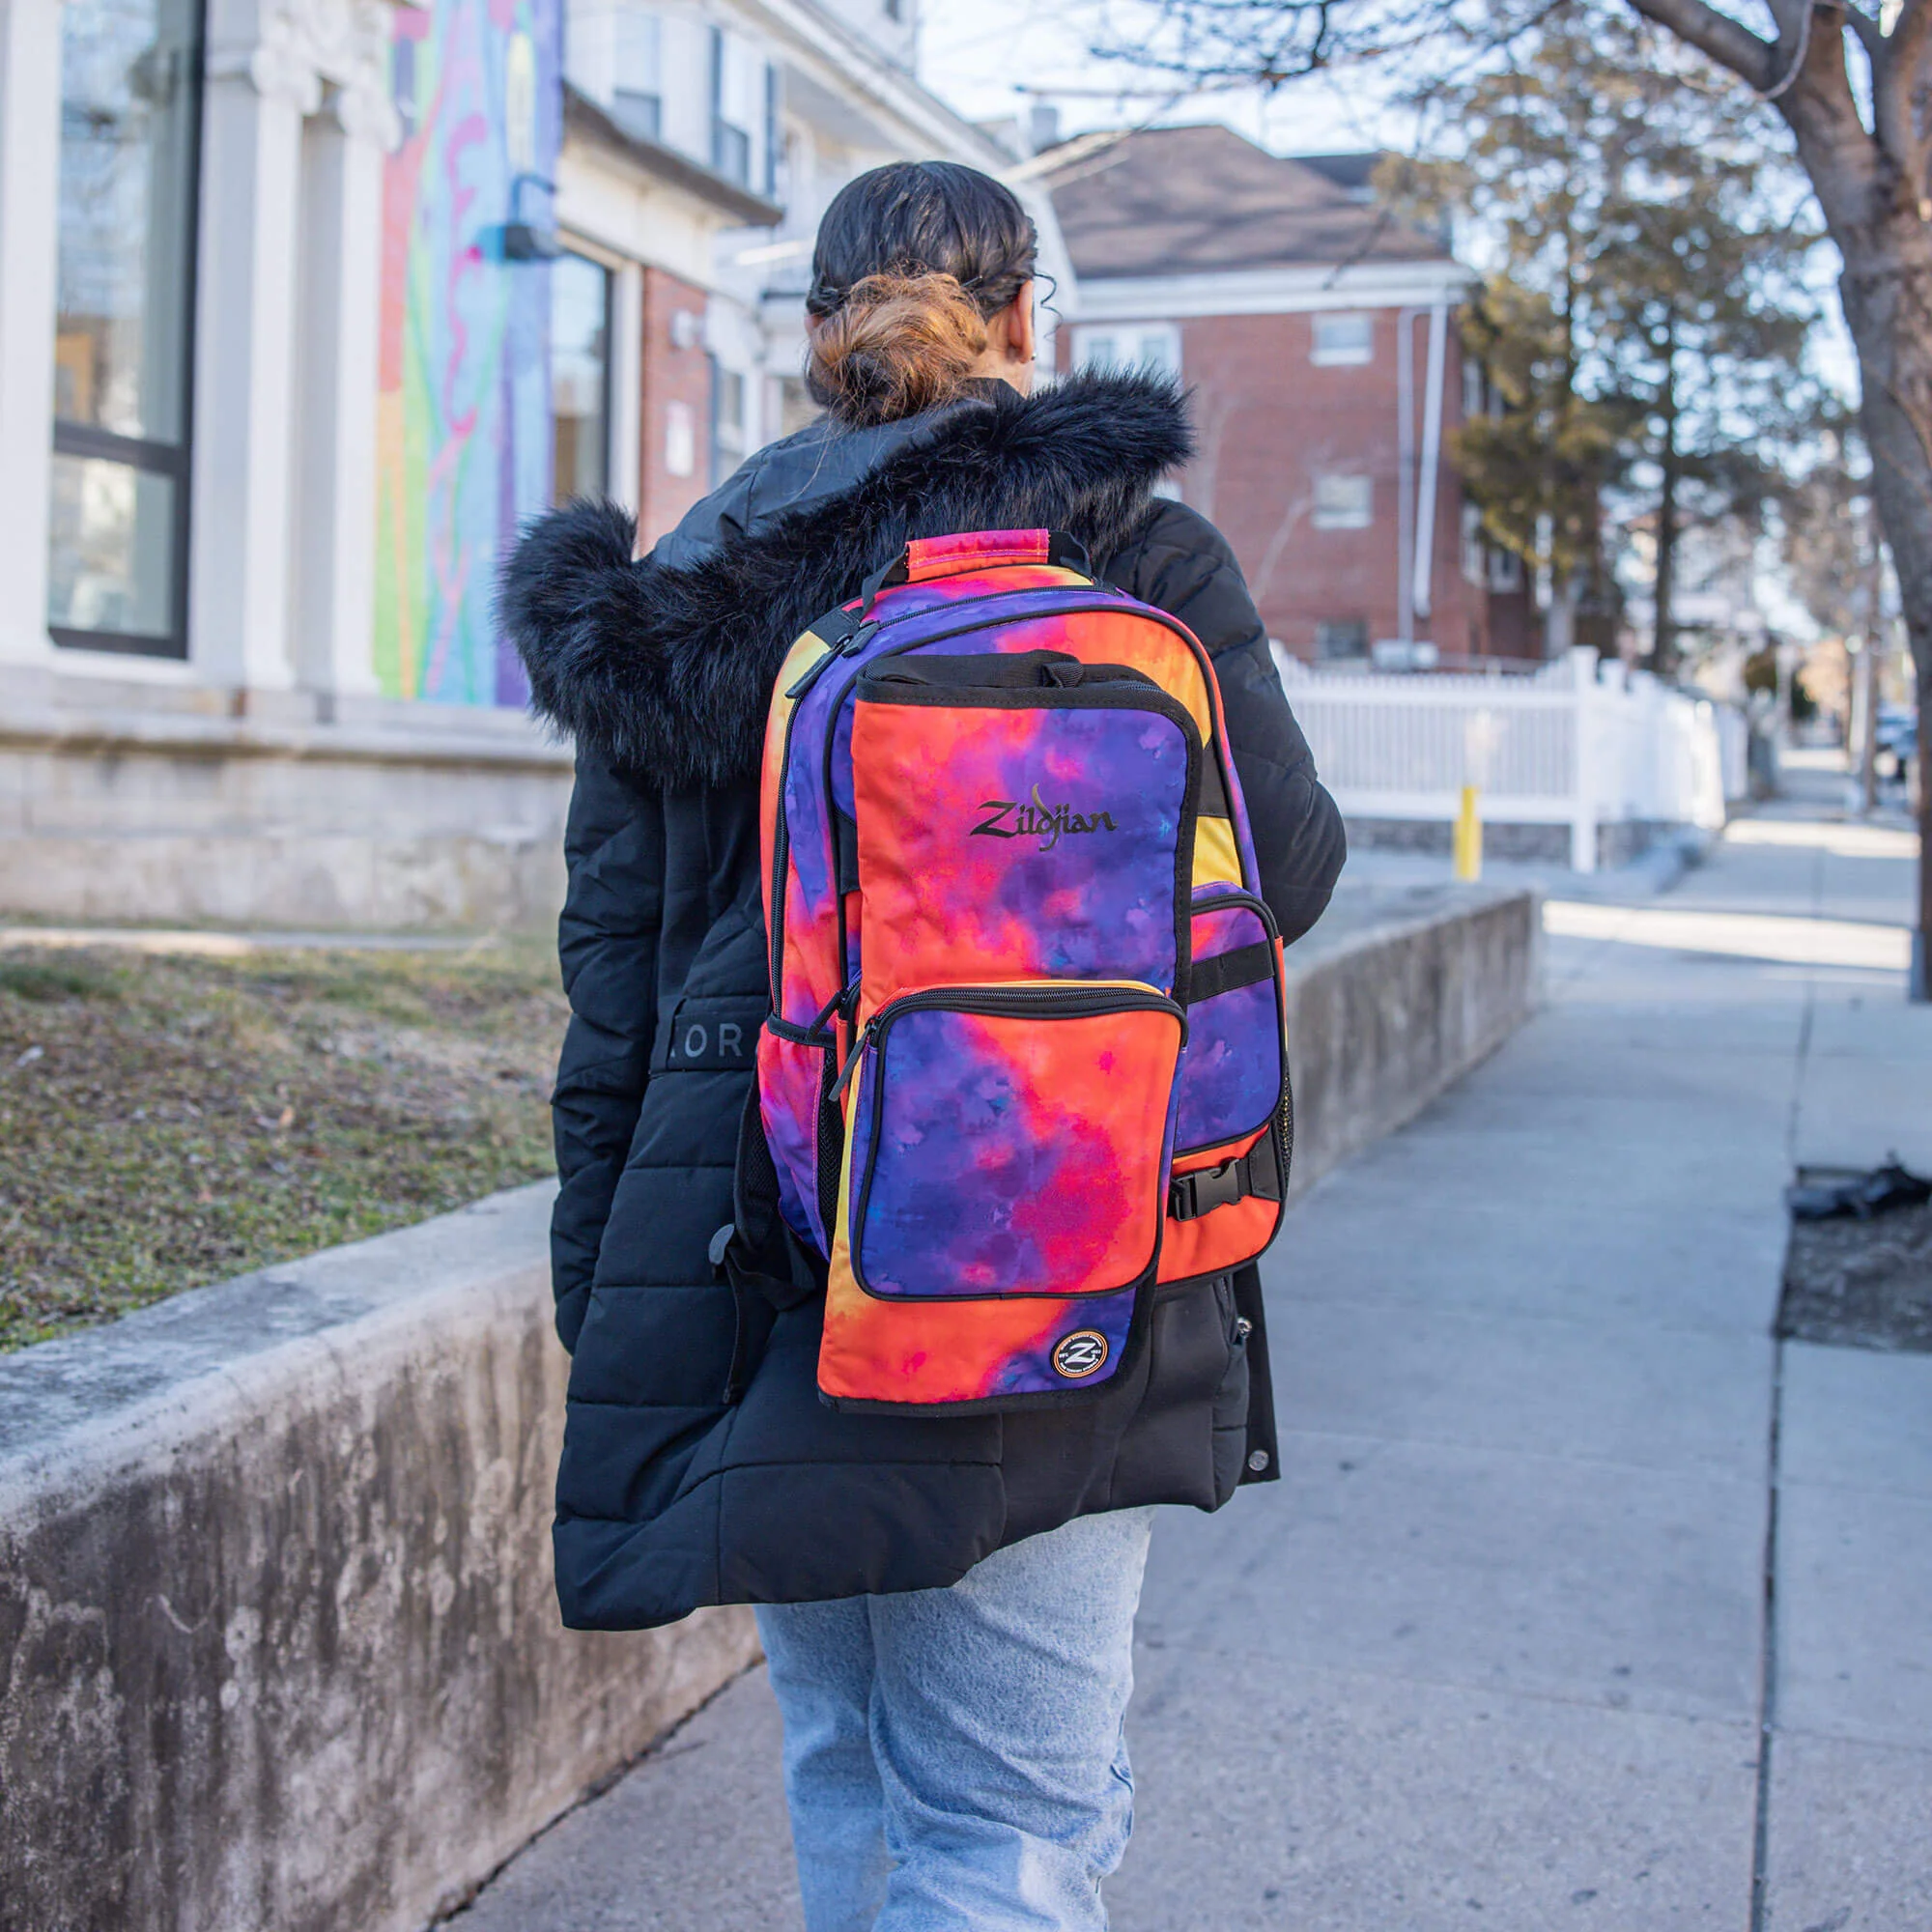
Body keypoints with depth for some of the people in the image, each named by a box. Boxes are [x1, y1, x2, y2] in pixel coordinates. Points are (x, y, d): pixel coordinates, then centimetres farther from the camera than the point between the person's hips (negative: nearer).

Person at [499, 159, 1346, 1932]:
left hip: (750, 1247, 5)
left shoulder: (683, 587, 6)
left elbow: (617, 957, 7)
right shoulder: (1128, 550, -5)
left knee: (847, 1772, 21)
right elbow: (1284, 874, -1)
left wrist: (609, 1282, 14)